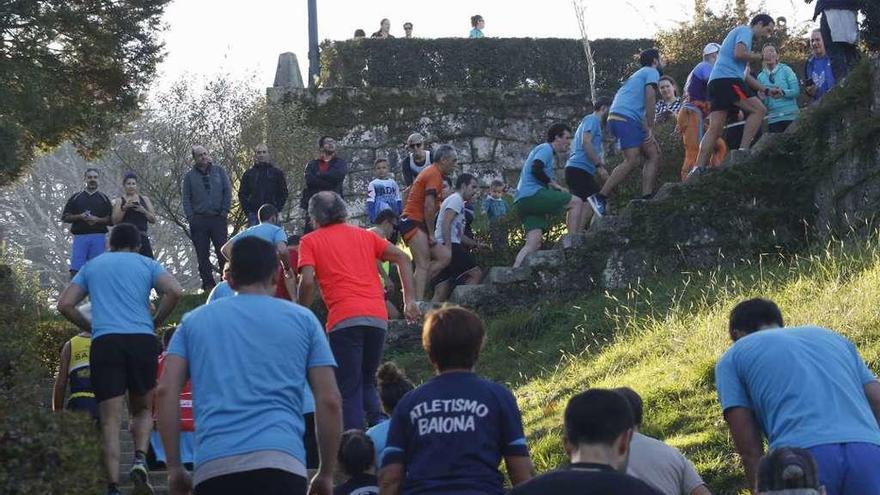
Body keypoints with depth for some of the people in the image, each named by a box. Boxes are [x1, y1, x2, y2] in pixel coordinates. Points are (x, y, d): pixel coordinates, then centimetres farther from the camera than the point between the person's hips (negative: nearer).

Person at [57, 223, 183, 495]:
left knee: (110, 420, -2)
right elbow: (174, 291, -2)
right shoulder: (146, 264, 15)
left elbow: (64, 304, 14)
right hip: (142, 340, 0)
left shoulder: (91, 266, 21)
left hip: (104, 342, 0)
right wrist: (155, 321, 10)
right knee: (142, 409, 18)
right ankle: (140, 459, -8)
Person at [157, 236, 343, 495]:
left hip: (213, 464, 2)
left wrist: (174, 467, 12)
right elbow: (329, 401, 11)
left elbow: (166, 391, 9)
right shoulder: (303, 319, 17)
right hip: (282, 461, -1)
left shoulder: (193, 321, 20)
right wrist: (326, 474, 18)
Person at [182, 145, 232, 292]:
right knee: (202, 255, 1)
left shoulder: (219, 172, 10)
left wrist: (224, 212, -2)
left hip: (218, 218, -1)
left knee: (223, 252, -5)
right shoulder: (190, 176, 9)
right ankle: (208, 284, 6)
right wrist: (191, 217, -3)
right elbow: (185, 198, 8)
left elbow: (228, 191, 8)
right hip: (199, 221, 1)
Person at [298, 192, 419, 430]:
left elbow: (307, 281, -4)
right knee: (367, 383, 20)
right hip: (378, 317, 4)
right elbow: (402, 258, 16)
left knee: (349, 391, 1)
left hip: (344, 319, -4)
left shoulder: (310, 241, 10)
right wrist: (409, 300, 15)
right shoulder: (364, 235, 22)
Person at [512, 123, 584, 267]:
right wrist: (554, 184, -9)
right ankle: (571, 242, -12)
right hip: (532, 194, -10)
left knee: (533, 244, -2)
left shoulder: (545, 150, 32)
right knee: (576, 202, -8)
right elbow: (535, 169, -18)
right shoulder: (546, 149, 0)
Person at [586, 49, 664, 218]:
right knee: (632, 161, -20)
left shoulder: (640, 74, 32)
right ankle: (600, 198, -22)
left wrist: (648, 131, 19)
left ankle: (646, 199, -2)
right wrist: (650, 129, -12)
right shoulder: (652, 72, 4)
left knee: (654, 155, 6)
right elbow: (649, 98, -11)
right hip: (625, 118, -10)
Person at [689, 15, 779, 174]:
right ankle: (743, 151, -18)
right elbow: (739, 54, -18)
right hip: (727, 79, -10)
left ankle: (698, 168, -7)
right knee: (759, 109, -10)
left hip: (716, 82, 10)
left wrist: (766, 90, 26)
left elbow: (745, 75, 32)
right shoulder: (745, 31, 3)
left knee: (715, 129, 1)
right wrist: (759, 57, 0)